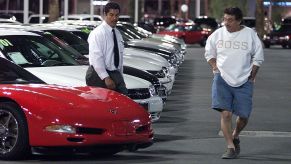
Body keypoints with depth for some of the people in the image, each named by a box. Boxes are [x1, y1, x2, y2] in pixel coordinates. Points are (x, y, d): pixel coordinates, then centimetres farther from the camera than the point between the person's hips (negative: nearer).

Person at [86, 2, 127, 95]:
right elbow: (96, 57, -18)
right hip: (99, 76, -7)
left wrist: (120, 77, 15)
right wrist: (106, 78, -23)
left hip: (116, 74, 7)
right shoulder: (98, 33, -10)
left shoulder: (117, 34, 16)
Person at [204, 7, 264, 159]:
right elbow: (209, 53, 16)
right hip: (222, 79, 0)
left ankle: (235, 136, 35)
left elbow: (258, 58, 6)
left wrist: (251, 77, 2)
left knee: (244, 115, 3)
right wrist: (215, 68, 3)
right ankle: (231, 147, -7)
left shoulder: (250, 35, -2)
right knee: (225, 113, -12)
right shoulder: (217, 34, 1)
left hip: (243, 82, 0)